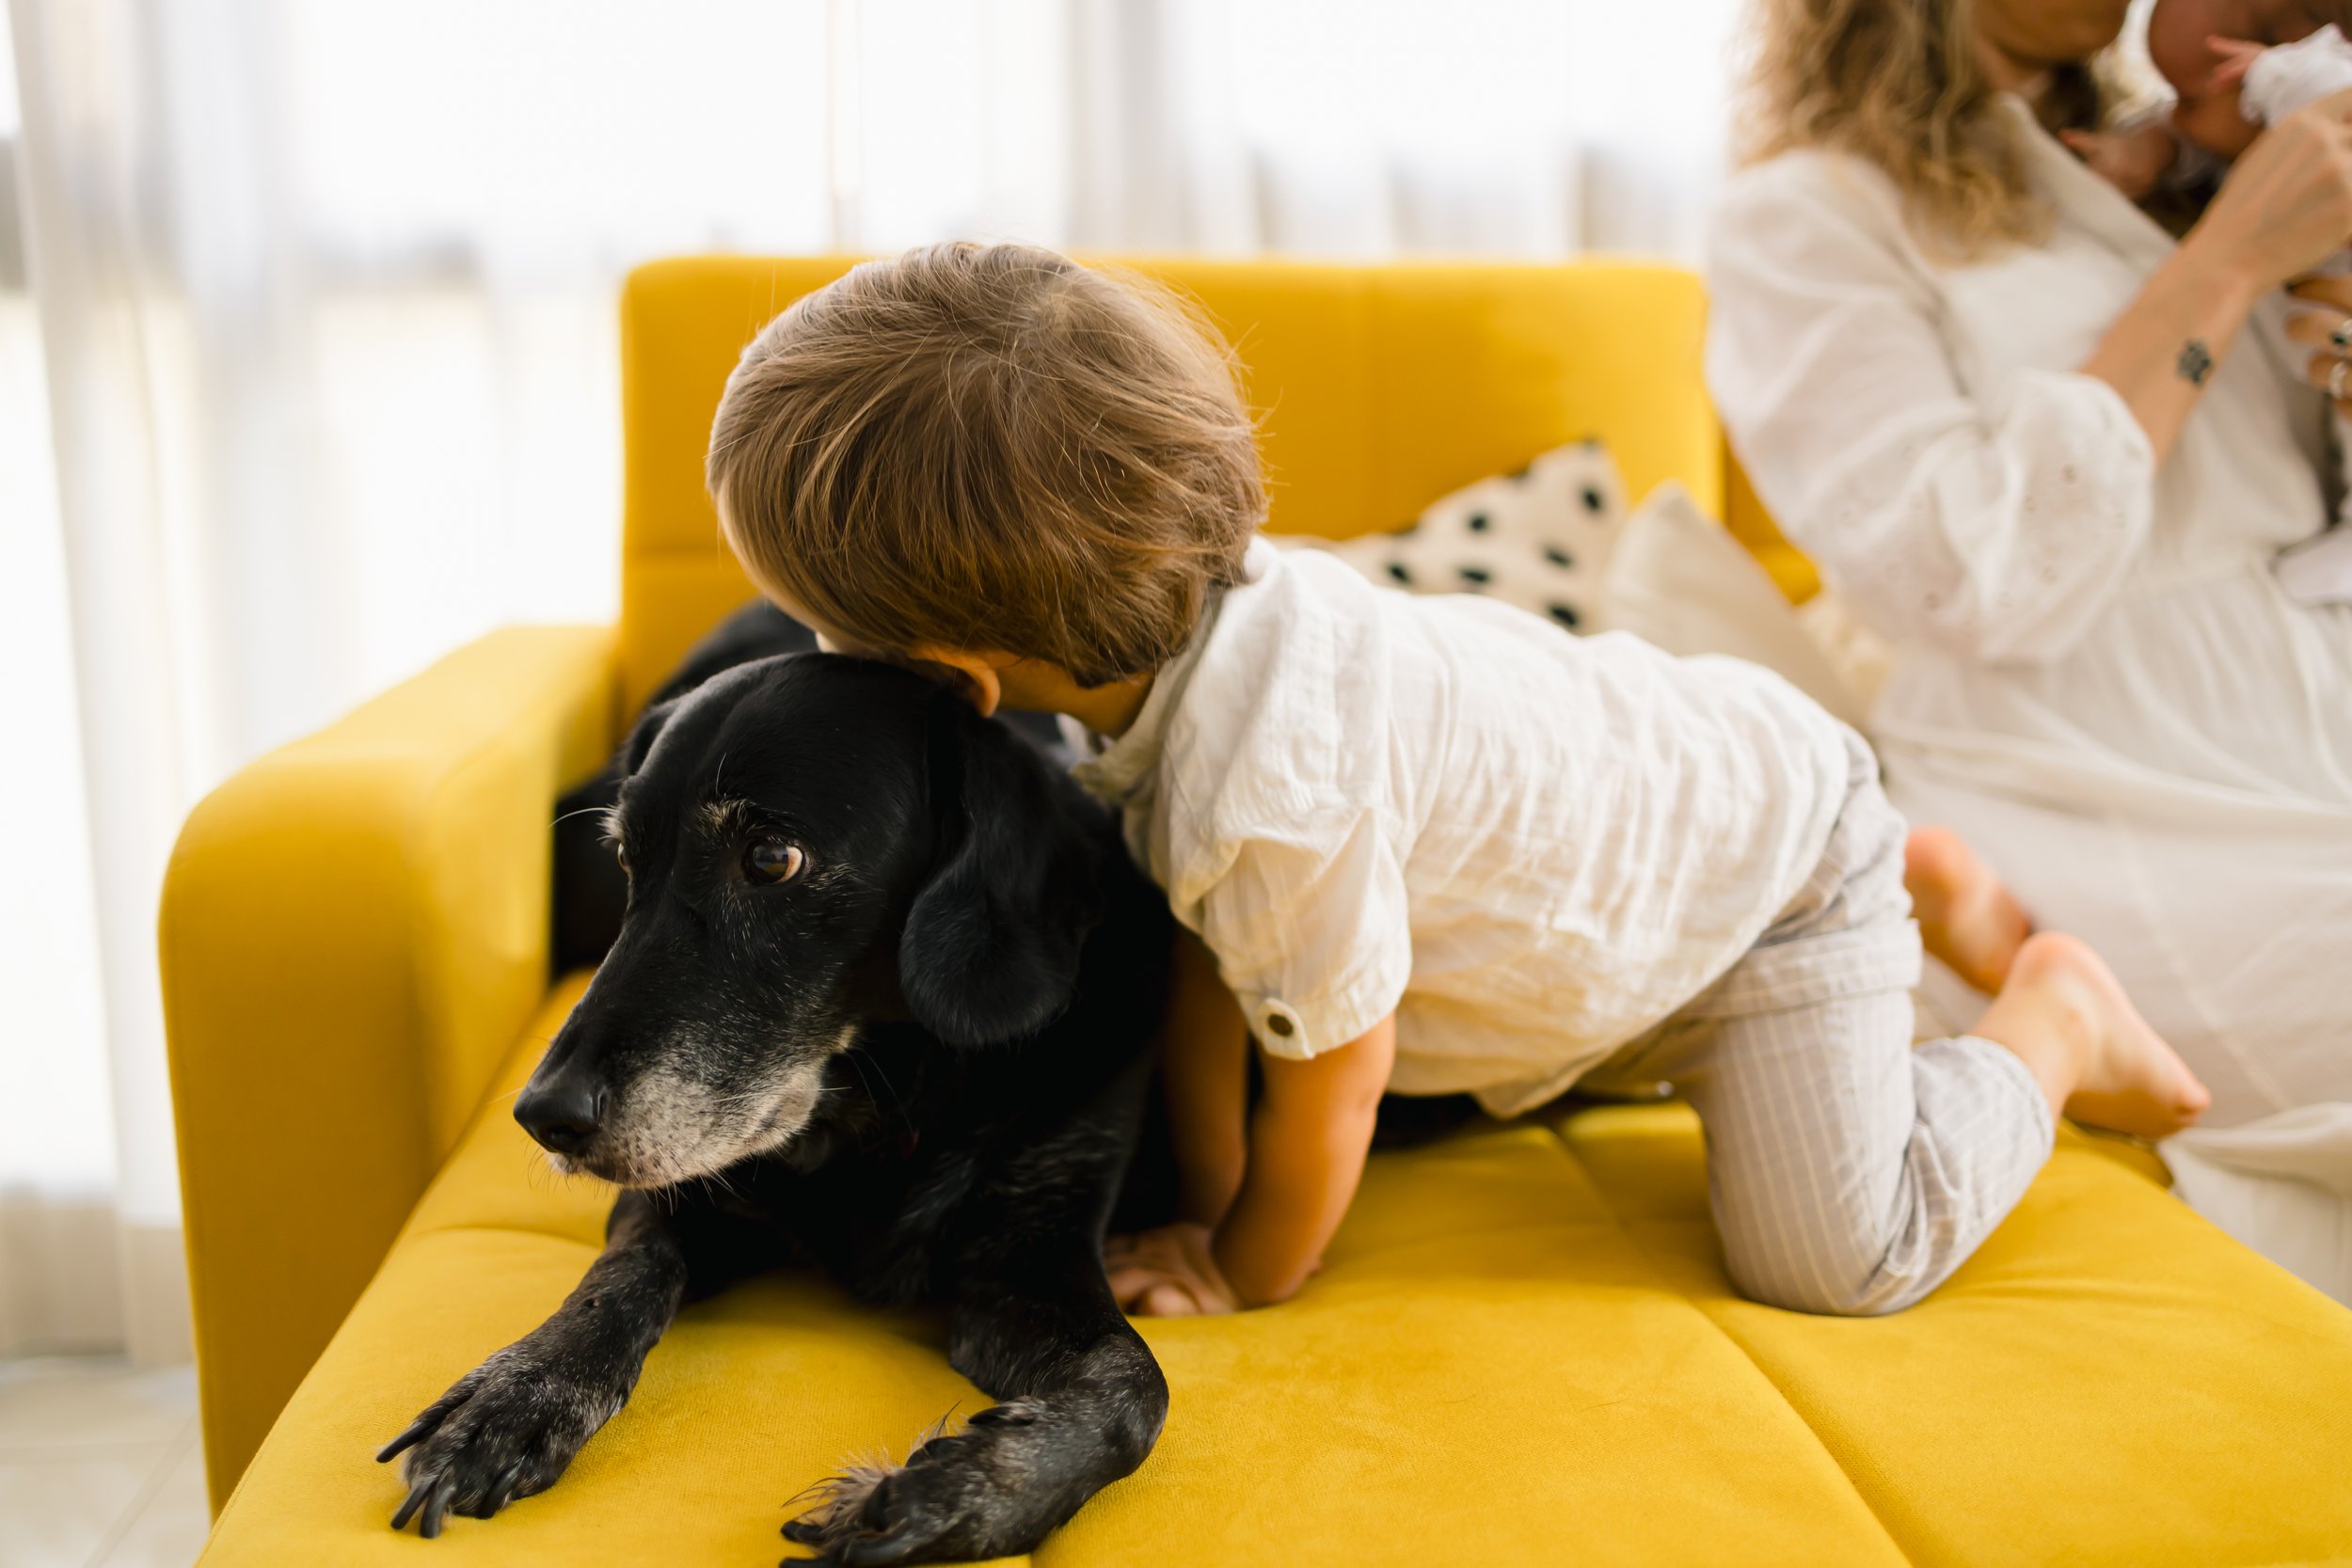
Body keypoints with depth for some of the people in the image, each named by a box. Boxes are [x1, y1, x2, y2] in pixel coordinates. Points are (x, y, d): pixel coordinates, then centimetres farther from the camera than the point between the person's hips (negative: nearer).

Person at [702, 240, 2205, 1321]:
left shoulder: (1275, 803, -45)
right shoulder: (1178, 603, -19)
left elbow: (1331, 1085, -27)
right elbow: (1202, 959, -8)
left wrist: (1242, 1276, -9)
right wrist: (1205, 1213, -5)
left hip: (1774, 859, -8)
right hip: (1652, 751, 8)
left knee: (1835, 1256, -12)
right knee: (1549, 1056, 33)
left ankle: (2051, 1016, 14)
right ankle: (1918, 878, 37)